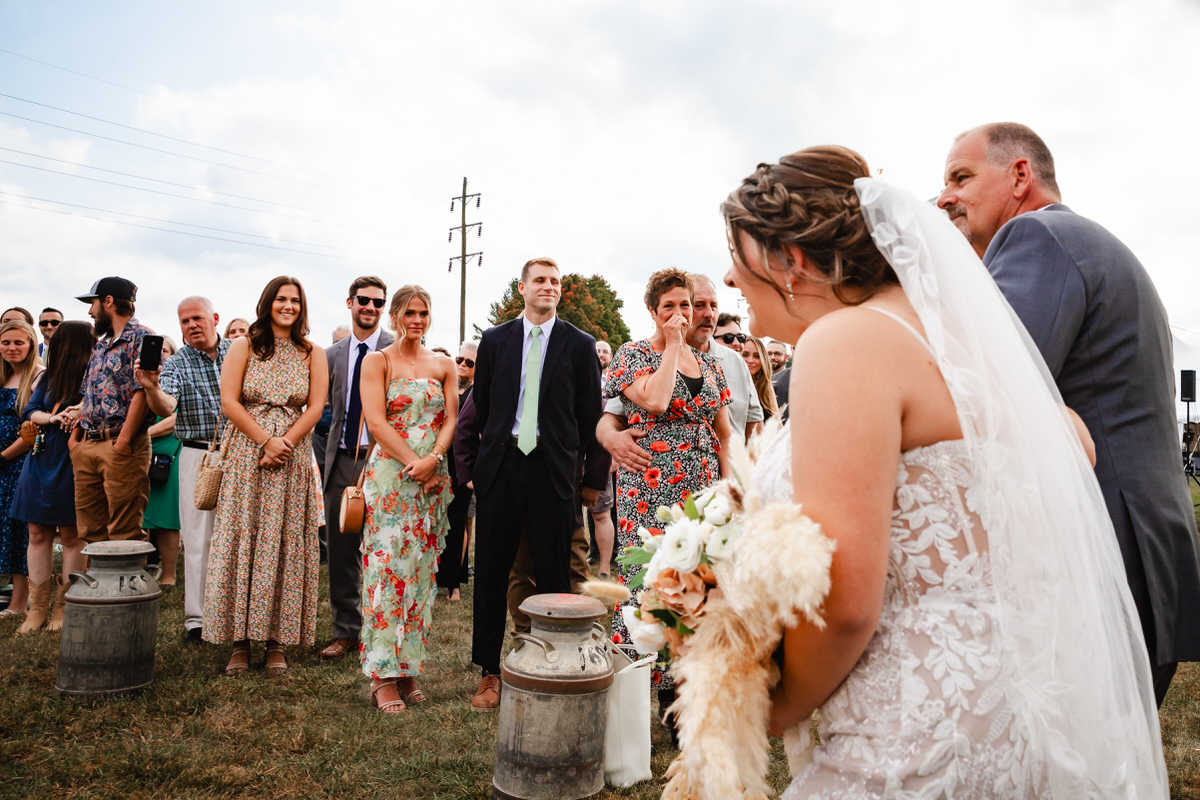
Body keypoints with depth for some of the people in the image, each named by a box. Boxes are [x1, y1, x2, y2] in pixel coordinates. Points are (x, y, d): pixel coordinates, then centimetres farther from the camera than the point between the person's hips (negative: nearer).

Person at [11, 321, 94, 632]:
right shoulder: (48, 377, 10)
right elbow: (29, 411, 6)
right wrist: (53, 417, -13)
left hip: (71, 463, -5)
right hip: (41, 459, 5)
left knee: (71, 535, 1)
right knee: (38, 533, 7)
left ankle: (64, 607, 12)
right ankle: (38, 607, 15)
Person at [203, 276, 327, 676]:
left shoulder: (313, 354, 9)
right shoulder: (244, 346, 6)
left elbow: (315, 407, 1)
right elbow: (229, 401, -2)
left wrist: (285, 442, -13)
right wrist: (265, 440, -11)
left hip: (292, 460, 1)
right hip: (246, 458, -1)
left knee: (285, 545, 1)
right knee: (242, 542, -1)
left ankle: (276, 642, 8)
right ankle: (240, 641, 7)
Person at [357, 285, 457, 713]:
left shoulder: (444, 365, 13)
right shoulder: (377, 361, 3)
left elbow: (451, 420, 6)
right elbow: (376, 421, -6)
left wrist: (433, 459, -11)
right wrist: (413, 463, -14)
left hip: (433, 477, 4)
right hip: (389, 473, -4)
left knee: (421, 568, 6)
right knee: (388, 565, -6)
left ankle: (408, 666, 15)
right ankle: (384, 676, 1)